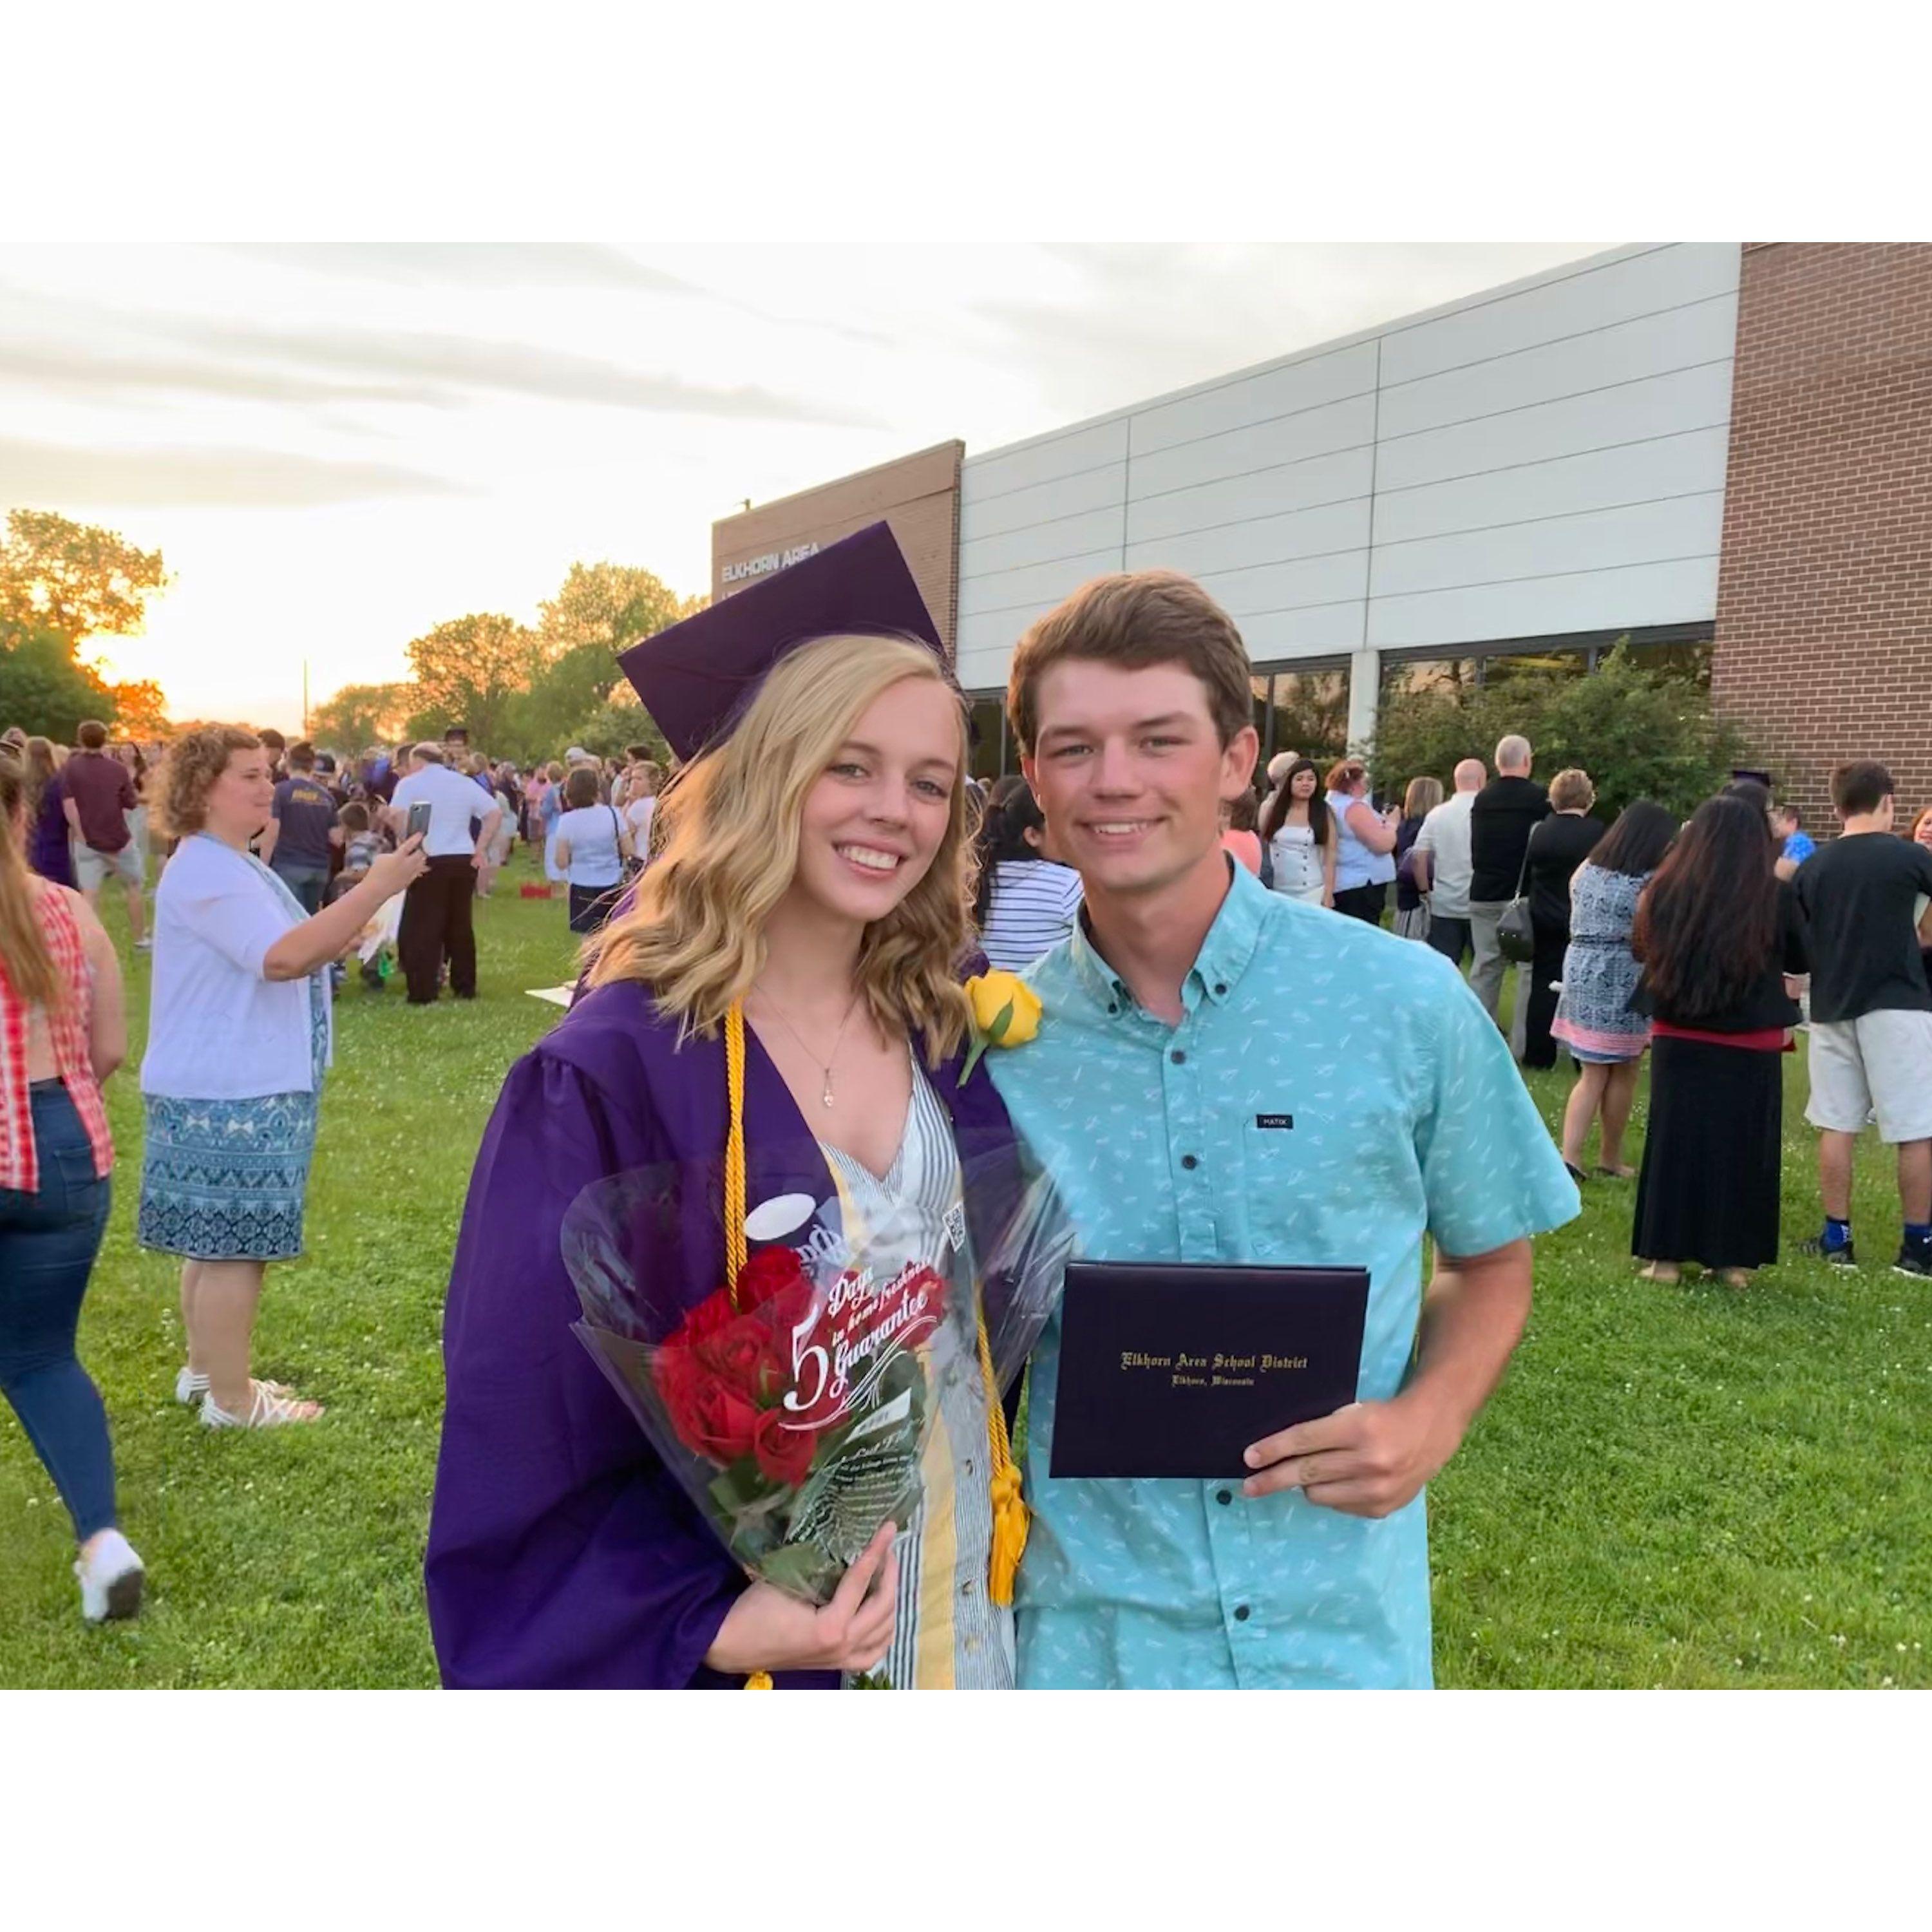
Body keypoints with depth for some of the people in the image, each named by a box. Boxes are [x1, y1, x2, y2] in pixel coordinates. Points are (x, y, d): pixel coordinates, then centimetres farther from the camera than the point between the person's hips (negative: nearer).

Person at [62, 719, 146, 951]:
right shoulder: (118, 768, -2)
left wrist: (81, 836, -10)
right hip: (119, 839, 0)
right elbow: (131, 803, -1)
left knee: (90, 894, -1)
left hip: (88, 841, 0)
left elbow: (68, 804, -13)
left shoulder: (70, 768, -3)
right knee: (134, 888, 15)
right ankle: (140, 939, 22)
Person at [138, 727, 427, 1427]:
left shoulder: (232, 866, 17)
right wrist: (377, 886, -33)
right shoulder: (207, 872, -19)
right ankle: (232, 1399, 5)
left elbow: (275, 956, 27)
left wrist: (337, 933, 12)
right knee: (233, 1246, -4)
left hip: (233, 1084, 11)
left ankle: (205, 1369, 29)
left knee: (216, 1240, 18)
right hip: (231, 1092, -11)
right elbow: (285, 957, -31)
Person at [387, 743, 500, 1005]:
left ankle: (424, 993, -3)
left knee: (423, 929, -1)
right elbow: (495, 812, 7)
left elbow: (396, 815, -19)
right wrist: (480, 850, 4)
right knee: (461, 927, 12)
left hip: (432, 862, -4)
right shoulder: (465, 783, 13)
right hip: (464, 861, 5)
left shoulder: (411, 783, -1)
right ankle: (465, 988, 17)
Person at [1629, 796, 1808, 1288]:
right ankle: (1732, 1258, 15)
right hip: (1751, 1045, -1)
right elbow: (1803, 964, 7)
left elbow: (1641, 951, 11)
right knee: (1743, 1149, 10)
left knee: (1675, 1144, 9)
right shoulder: (1776, 897, -10)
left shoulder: (1665, 891, -6)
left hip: (1678, 1038, 1)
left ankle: (1666, 1254, 12)